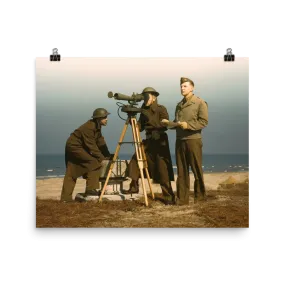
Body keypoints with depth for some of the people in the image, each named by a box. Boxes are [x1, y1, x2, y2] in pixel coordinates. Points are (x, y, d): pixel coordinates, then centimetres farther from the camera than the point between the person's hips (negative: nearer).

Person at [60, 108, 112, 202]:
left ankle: (65, 198, 10)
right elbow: (92, 146, -26)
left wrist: (108, 155, -5)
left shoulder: (96, 126, 2)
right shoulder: (88, 128, -26)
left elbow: (100, 142, 4)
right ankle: (91, 189, -15)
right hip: (74, 146, -10)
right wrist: (103, 158, -24)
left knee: (71, 173, 8)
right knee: (94, 162, -18)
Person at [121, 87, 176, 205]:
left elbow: (165, 125, -19)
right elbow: (139, 127, 8)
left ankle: (169, 197, -7)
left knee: (162, 170, -9)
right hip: (148, 141, 7)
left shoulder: (161, 109, -8)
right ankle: (134, 186, 18)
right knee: (135, 161, 3)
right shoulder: (144, 111, 10)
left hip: (160, 142, -7)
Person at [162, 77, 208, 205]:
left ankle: (200, 197, 10)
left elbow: (204, 121, -10)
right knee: (181, 171, 6)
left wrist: (188, 125, -19)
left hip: (193, 140, -6)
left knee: (197, 170, 0)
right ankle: (182, 198, 10)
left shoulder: (200, 103, -2)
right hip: (179, 140, 6)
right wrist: (169, 123, 4)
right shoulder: (179, 105, 18)